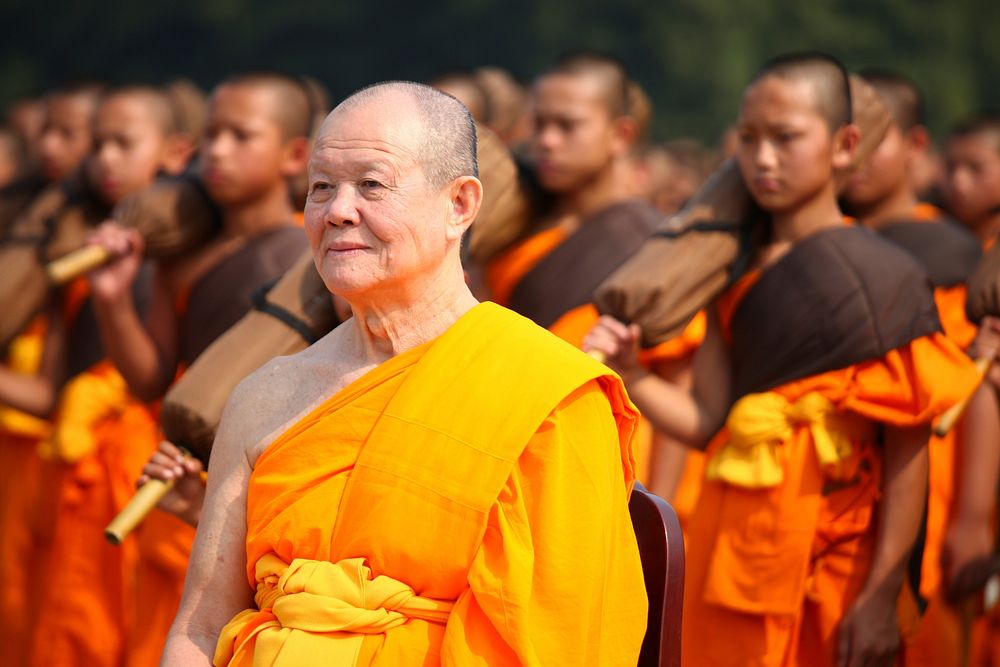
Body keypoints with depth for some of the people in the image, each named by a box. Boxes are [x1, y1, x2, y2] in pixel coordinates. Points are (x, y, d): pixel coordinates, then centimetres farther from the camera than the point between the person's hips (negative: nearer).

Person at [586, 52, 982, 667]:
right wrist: (632, 376, -11)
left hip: (826, 564, -5)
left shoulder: (882, 278, -7)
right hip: (727, 550, 5)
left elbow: (908, 453, -10)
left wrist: (881, 597, -15)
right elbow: (707, 419, 7)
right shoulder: (736, 274, 10)